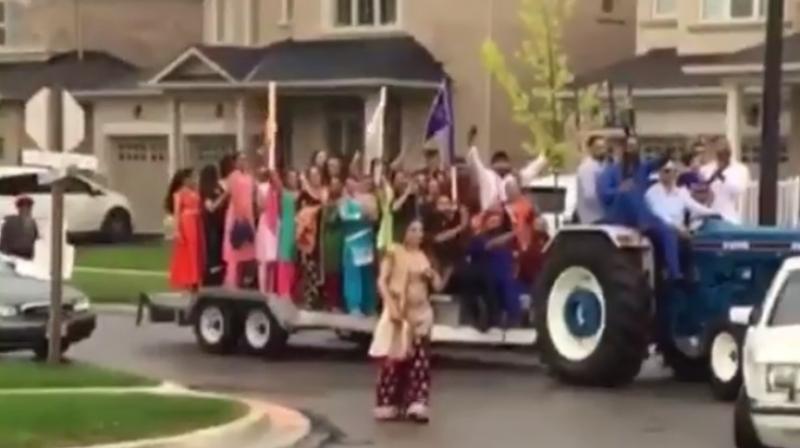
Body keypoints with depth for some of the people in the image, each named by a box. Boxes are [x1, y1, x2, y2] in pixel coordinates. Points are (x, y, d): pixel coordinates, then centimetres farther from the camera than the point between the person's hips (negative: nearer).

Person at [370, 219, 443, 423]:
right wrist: (391, 306, -19)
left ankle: (416, 405, -2)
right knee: (394, 359, -3)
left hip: (420, 313, 4)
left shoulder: (424, 257, 11)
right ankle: (388, 405, 3)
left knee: (420, 360, -2)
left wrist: (432, 275, -11)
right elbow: (382, 281, -9)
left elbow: (438, 286, 12)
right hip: (398, 313, -4)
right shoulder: (394, 253, -2)